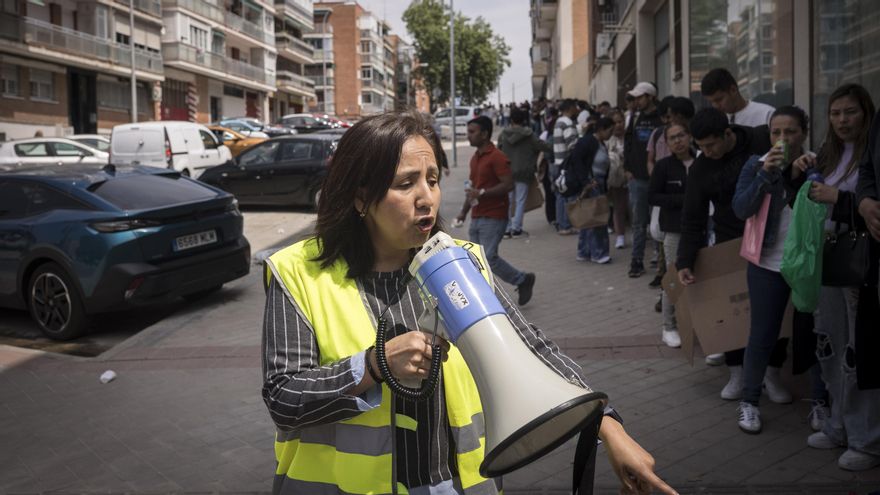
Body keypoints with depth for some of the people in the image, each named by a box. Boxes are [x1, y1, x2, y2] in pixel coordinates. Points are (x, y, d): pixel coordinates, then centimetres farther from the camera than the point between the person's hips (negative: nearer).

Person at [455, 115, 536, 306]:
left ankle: (523, 280, 9)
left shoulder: (497, 157, -14)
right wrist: (464, 211, 17)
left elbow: (508, 185, -21)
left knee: (489, 258, -12)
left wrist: (482, 193, -23)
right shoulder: (475, 158, 15)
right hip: (477, 217, 9)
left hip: (494, 217, -9)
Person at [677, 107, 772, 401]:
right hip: (731, 243, 1)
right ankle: (737, 373, 16)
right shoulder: (700, 169, -7)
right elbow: (692, 220, -6)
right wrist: (684, 262, -13)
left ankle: (771, 373, 19)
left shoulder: (764, 142, -12)